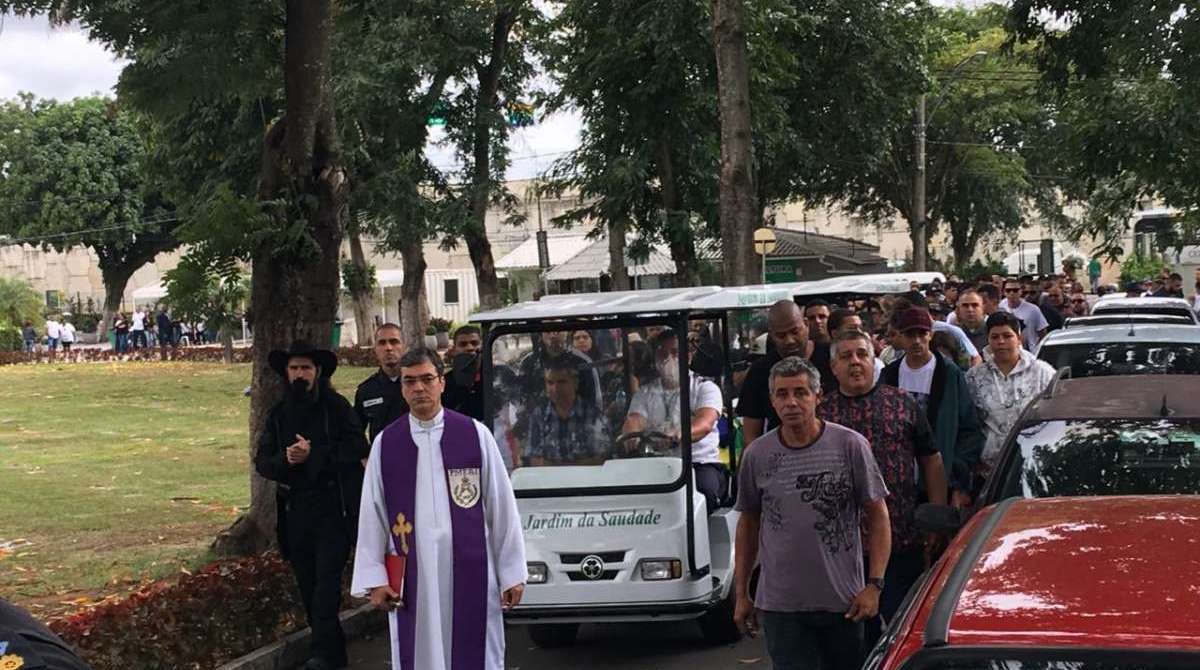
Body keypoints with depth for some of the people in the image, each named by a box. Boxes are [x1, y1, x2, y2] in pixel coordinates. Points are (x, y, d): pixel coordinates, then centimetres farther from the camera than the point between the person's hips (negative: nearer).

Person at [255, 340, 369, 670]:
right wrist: (285, 460, -13)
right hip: (295, 510, 5)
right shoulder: (279, 414, 12)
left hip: (333, 509, -5)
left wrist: (313, 455, -16)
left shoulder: (336, 406, -2)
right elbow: (262, 462, 8)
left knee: (327, 579, -12)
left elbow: (357, 448, -12)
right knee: (308, 584, 9)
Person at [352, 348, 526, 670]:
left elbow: (502, 507, 0)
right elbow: (372, 515, 5)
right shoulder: (385, 443, 3)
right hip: (412, 575, 1)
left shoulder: (475, 434, -1)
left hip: (470, 571, -1)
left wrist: (512, 573, 0)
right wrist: (374, 578, 1)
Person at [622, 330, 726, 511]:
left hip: (701, 462, -2)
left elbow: (705, 423, -13)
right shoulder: (644, 393, 19)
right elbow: (633, 421, 0)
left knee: (705, 488, -35)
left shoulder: (705, 388, 7)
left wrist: (678, 435, -36)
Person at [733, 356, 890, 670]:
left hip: (843, 602, -1)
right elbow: (748, 525, 12)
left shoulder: (851, 445, -4)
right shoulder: (757, 455, 2)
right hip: (779, 605, 1)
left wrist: (874, 585, -8)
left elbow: (878, 517, 0)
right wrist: (741, 594, 11)